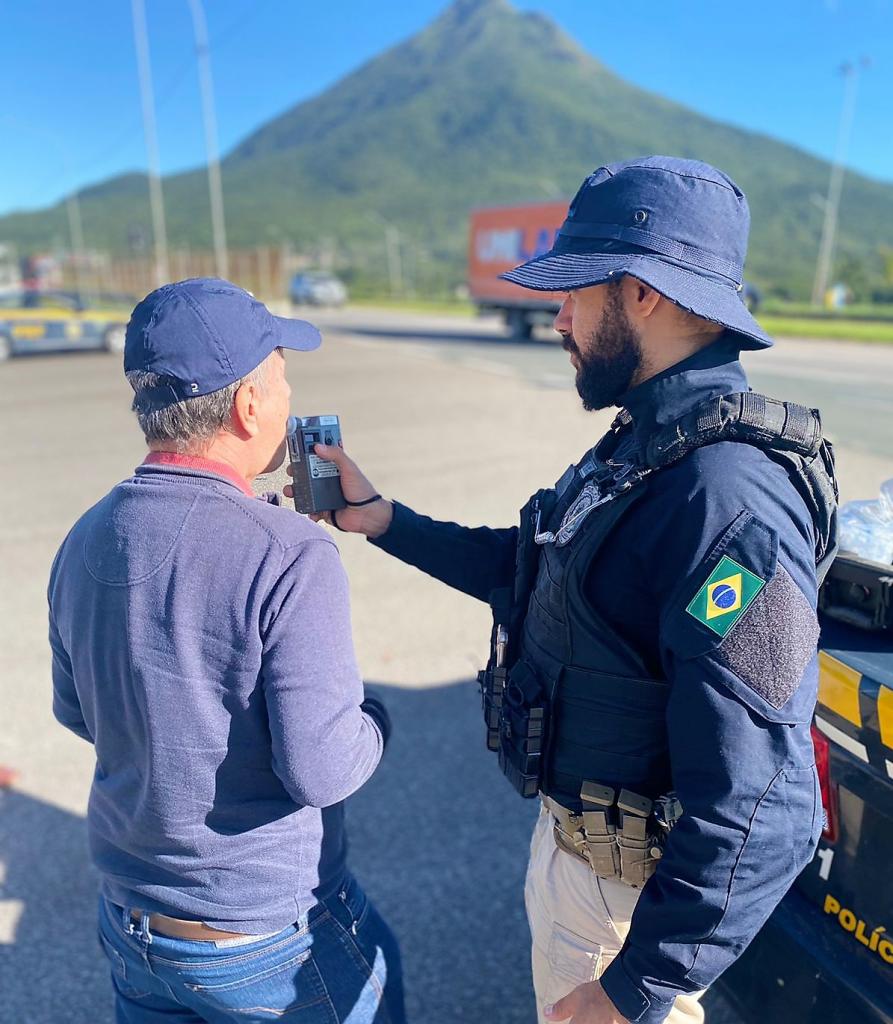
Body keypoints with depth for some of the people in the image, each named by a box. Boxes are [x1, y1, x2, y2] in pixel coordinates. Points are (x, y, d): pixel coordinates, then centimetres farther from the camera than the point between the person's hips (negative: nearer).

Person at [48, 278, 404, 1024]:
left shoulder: (82, 543, -7)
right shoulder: (289, 556, -29)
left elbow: (77, 713, 6)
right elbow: (321, 769, -27)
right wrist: (374, 718, -8)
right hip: (271, 942, -5)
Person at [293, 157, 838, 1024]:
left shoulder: (731, 497, -32)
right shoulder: (643, 441, -1)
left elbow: (748, 812, -30)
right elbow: (533, 570, 10)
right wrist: (383, 520, 7)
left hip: (635, 883, -8)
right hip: (570, 832, 8)